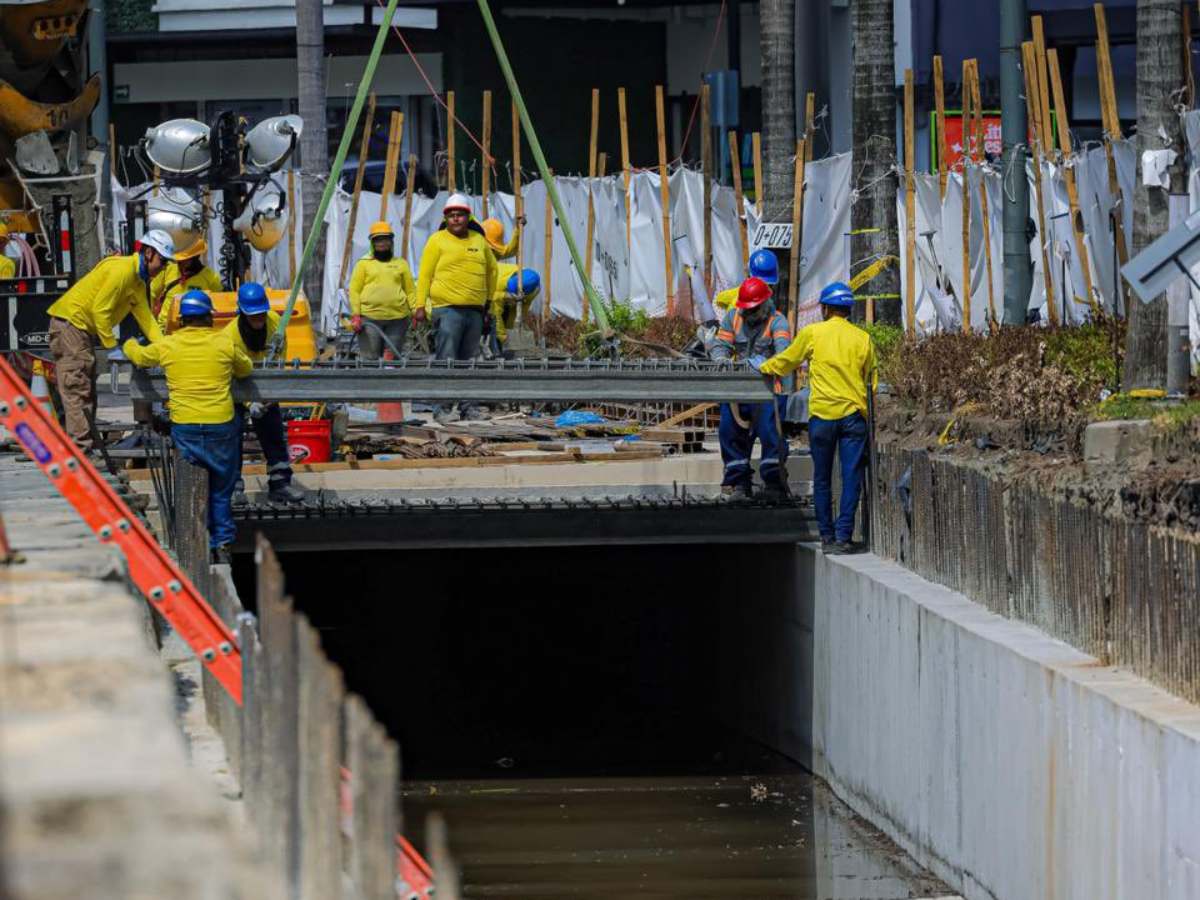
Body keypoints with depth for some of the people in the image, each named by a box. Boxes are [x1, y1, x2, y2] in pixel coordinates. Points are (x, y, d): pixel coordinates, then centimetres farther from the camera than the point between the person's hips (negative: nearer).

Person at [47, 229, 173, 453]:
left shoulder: (138, 281, 14)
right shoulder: (122, 270, -18)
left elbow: (145, 316, 14)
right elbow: (100, 310, -21)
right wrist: (111, 346, -16)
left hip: (83, 328, 11)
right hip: (69, 322, -11)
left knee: (86, 389, 11)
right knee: (77, 387, -12)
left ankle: (87, 445, 14)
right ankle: (81, 446, -16)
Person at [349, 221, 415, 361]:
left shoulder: (401, 264, 16)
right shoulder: (364, 264, 10)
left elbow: (410, 291, 14)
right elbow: (354, 290, 5)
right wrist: (355, 315, -5)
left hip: (397, 317, 2)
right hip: (369, 317, -2)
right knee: (369, 358, -6)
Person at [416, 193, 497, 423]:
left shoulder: (479, 240, 15)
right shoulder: (437, 240, 0)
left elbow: (492, 269, 28)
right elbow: (425, 274, -2)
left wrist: (488, 298, 24)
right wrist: (421, 305, -9)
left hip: (475, 310, 6)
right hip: (447, 309, -6)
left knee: (468, 360, 11)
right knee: (446, 361, -9)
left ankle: (467, 406, 17)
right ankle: (441, 409, -9)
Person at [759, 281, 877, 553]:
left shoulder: (812, 333, 0)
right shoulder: (862, 338, 4)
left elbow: (786, 361, 13)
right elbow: (871, 380, 9)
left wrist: (763, 368, 33)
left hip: (822, 415, -1)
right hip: (853, 415, 1)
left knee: (822, 478, 10)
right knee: (851, 477, 1)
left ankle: (827, 535, 13)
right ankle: (843, 535, -6)